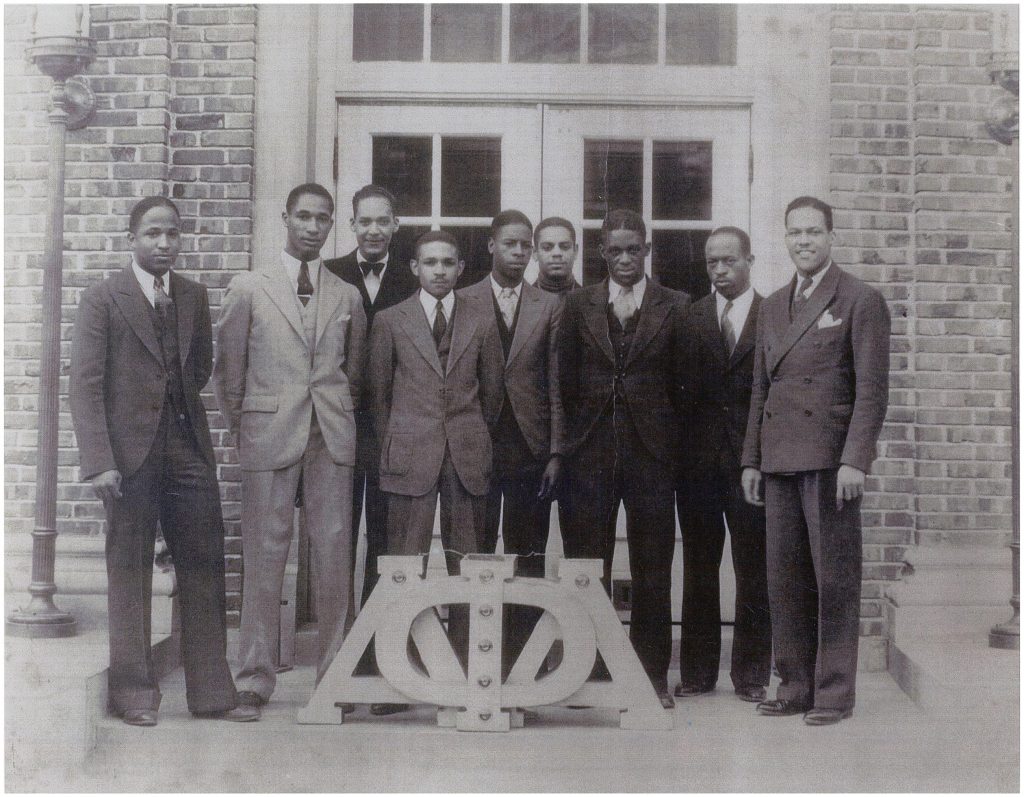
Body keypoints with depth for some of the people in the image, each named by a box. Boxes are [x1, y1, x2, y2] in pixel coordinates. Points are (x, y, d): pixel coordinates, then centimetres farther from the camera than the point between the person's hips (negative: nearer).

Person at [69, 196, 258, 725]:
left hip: (188, 447, 5)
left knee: (204, 566, 5)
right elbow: (86, 384, -8)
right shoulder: (102, 299, -3)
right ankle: (133, 693, 16)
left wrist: (179, 400, 9)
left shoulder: (193, 296, 12)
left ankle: (211, 692, 13)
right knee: (129, 571, 4)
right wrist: (98, 460, -16)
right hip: (130, 450, -4)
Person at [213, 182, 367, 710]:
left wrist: (342, 418, 11)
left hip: (332, 439, 2)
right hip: (268, 436, -2)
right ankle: (255, 677, 10)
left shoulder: (346, 296, 12)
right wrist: (241, 429, 3)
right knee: (264, 558, 0)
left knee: (335, 557, 2)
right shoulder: (247, 289, 5)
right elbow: (227, 370, 6)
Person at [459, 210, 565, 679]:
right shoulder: (463, 303, 6)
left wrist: (555, 451, 0)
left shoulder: (549, 308, 10)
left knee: (528, 563, 3)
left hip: (531, 449, 1)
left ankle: (520, 664, 10)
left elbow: (555, 385, 6)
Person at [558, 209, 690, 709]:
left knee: (652, 569, 6)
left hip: (651, 449, -1)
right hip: (591, 451, 1)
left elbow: (681, 383, 3)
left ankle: (653, 674, 16)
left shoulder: (674, 307, 4)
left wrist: (671, 443, -1)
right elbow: (566, 381, 7)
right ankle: (587, 671, 14)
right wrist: (571, 441, 3)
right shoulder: (579, 306, 8)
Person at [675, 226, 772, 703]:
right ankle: (697, 672, 16)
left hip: (753, 459, -2)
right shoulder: (689, 319, 9)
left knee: (753, 571, 4)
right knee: (698, 570, 8)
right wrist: (677, 449, -3)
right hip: (699, 461, 2)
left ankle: (751, 674, 14)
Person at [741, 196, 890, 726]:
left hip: (830, 459, -6)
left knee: (835, 578, -1)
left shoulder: (861, 301, -1)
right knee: (785, 578, 8)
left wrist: (855, 460, -15)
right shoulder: (772, 307, 18)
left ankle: (834, 692, 7)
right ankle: (795, 685, 16)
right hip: (780, 462, 6)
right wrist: (752, 459, 13)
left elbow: (872, 389, -7)